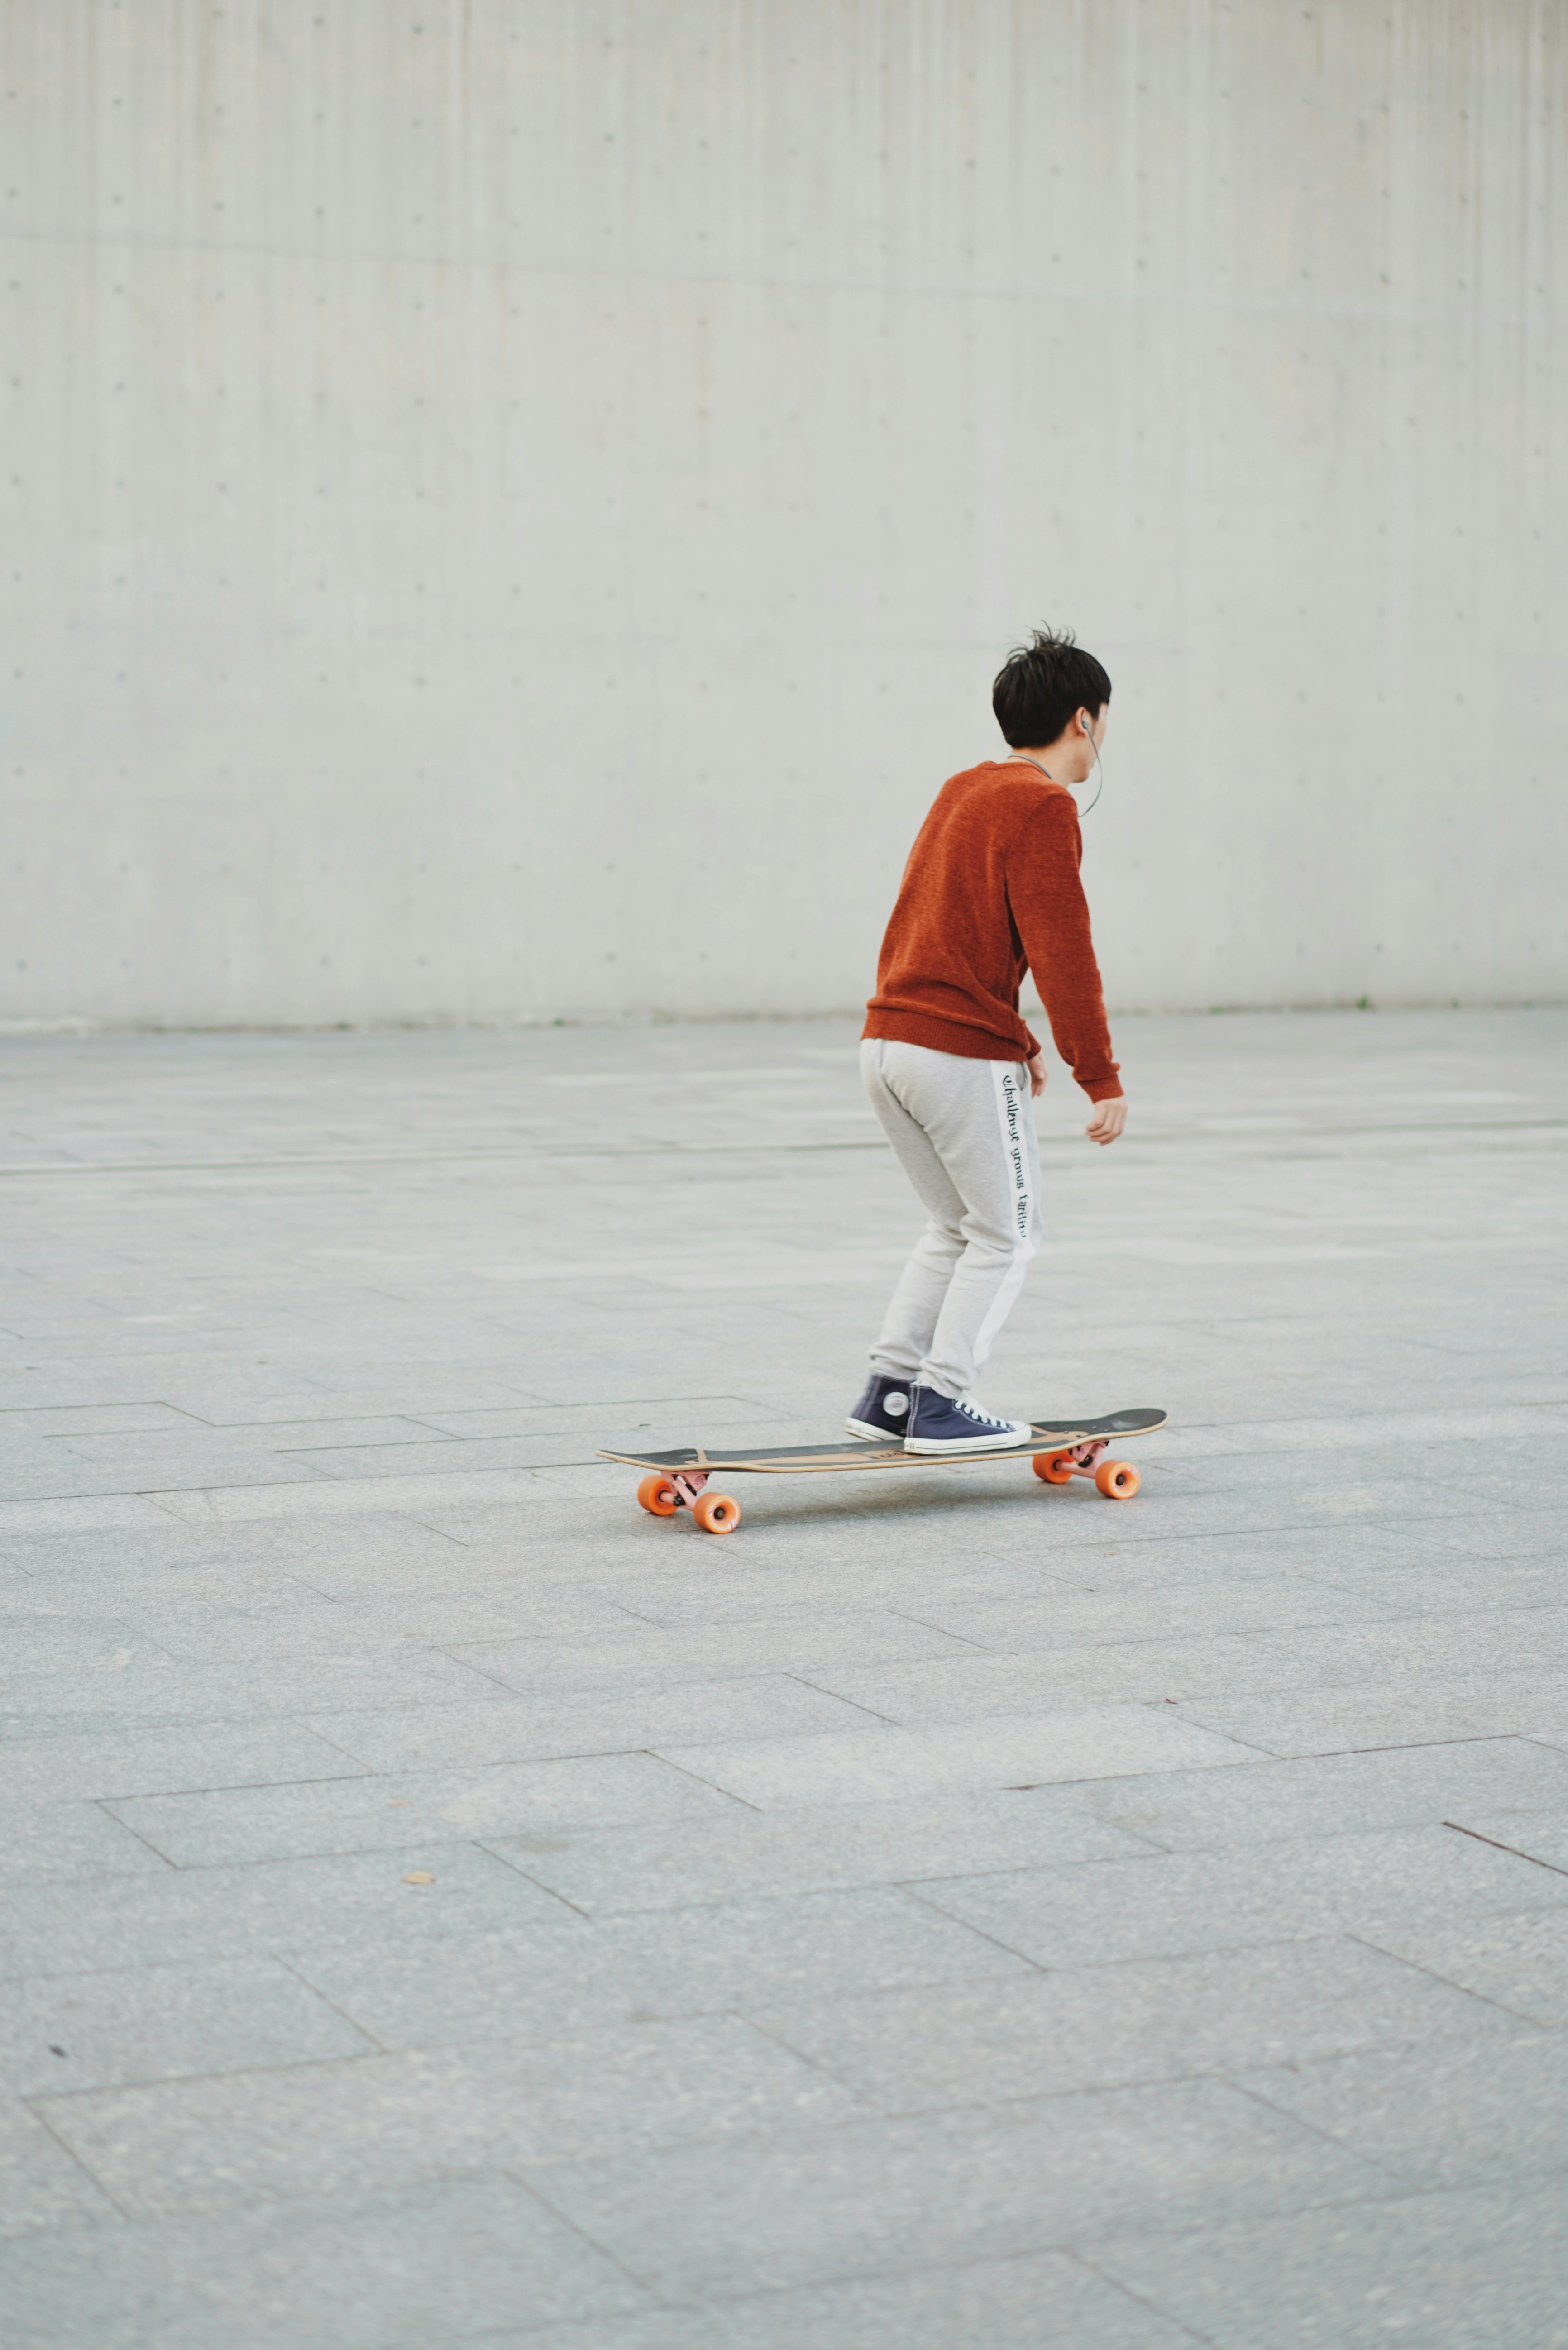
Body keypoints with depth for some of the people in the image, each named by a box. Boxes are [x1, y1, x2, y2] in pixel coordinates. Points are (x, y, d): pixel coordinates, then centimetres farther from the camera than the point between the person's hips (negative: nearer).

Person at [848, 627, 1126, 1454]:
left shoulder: (963, 789, 16)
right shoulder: (1043, 807, -11)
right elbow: (1061, 954, -16)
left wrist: (1018, 1041, 28)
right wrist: (1103, 1080, -12)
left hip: (885, 1042, 8)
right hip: (963, 1054, -8)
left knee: (956, 1227, 21)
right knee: (1006, 1236, 6)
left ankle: (888, 1390, 18)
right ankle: (942, 1406, 5)